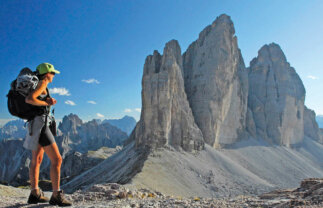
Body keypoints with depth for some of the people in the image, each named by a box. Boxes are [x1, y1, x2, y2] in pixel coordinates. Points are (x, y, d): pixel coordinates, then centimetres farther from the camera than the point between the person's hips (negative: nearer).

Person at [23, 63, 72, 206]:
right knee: (56, 159, -10)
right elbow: (29, 99, -24)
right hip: (39, 125, -11)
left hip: (36, 125, 11)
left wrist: (48, 101, -3)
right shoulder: (42, 84, -10)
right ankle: (56, 196, -7)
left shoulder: (41, 86, 19)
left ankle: (35, 194, 20)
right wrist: (47, 103, -12)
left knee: (37, 160, 14)